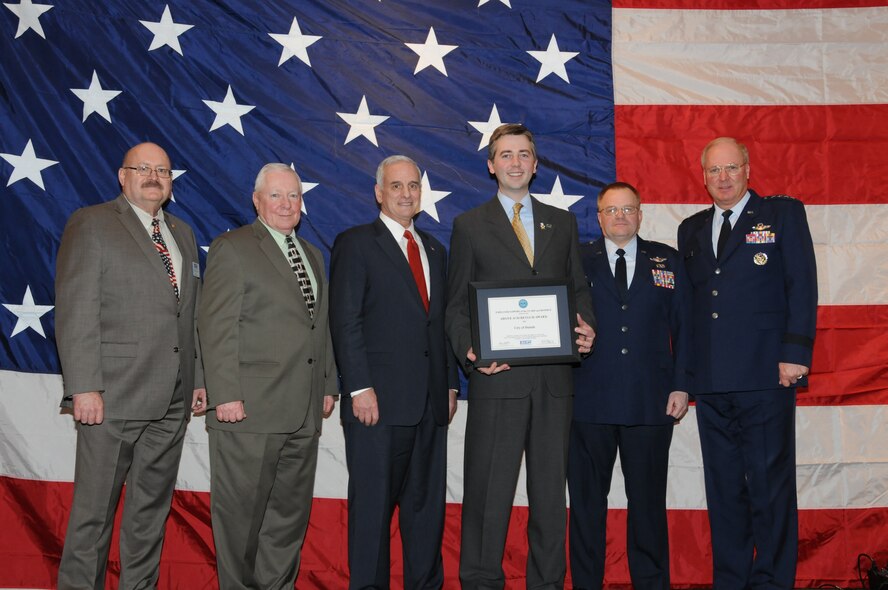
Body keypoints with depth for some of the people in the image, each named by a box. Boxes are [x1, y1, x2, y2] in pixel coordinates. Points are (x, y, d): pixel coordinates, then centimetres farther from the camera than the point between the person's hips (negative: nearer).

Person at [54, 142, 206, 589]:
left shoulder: (183, 234, 17)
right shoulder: (91, 224, -2)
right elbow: (75, 312, -10)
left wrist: (198, 378, 13)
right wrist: (84, 388, -16)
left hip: (172, 400, 6)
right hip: (112, 396, -6)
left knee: (152, 509, 14)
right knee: (94, 510, 3)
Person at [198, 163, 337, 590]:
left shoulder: (313, 255, 19)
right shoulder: (231, 249, -3)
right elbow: (217, 328, -10)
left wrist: (328, 386, 14)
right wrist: (225, 395, -16)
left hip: (304, 411, 7)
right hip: (249, 409, -6)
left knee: (291, 511, 13)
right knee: (241, 512, 3)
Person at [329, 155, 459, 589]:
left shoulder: (434, 251, 19)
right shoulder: (355, 243, 0)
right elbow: (345, 321, -8)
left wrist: (450, 384, 12)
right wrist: (360, 388, -15)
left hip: (431, 403, 6)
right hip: (380, 402, -6)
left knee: (427, 505, 11)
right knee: (373, 505, 3)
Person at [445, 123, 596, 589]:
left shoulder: (562, 222, 15)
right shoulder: (469, 226, 7)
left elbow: (579, 289, 16)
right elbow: (456, 305, 4)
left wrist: (586, 327, -4)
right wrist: (470, 350, -13)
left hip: (554, 376, 3)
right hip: (497, 377, -3)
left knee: (551, 489, 10)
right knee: (489, 491, 3)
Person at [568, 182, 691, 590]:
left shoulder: (667, 261, 11)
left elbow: (683, 326, 9)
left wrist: (681, 386, 1)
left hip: (651, 402, 1)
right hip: (589, 401, -1)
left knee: (648, 501, 9)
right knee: (586, 502, 7)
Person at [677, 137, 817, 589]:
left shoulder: (783, 213, 5)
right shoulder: (691, 229, 17)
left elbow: (801, 284, -2)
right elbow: (686, 298, 15)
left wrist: (795, 352, -12)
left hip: (765, 376, -4)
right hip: (711, 382, 4)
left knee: (770, 484, 1)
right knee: (723, 487, 10)